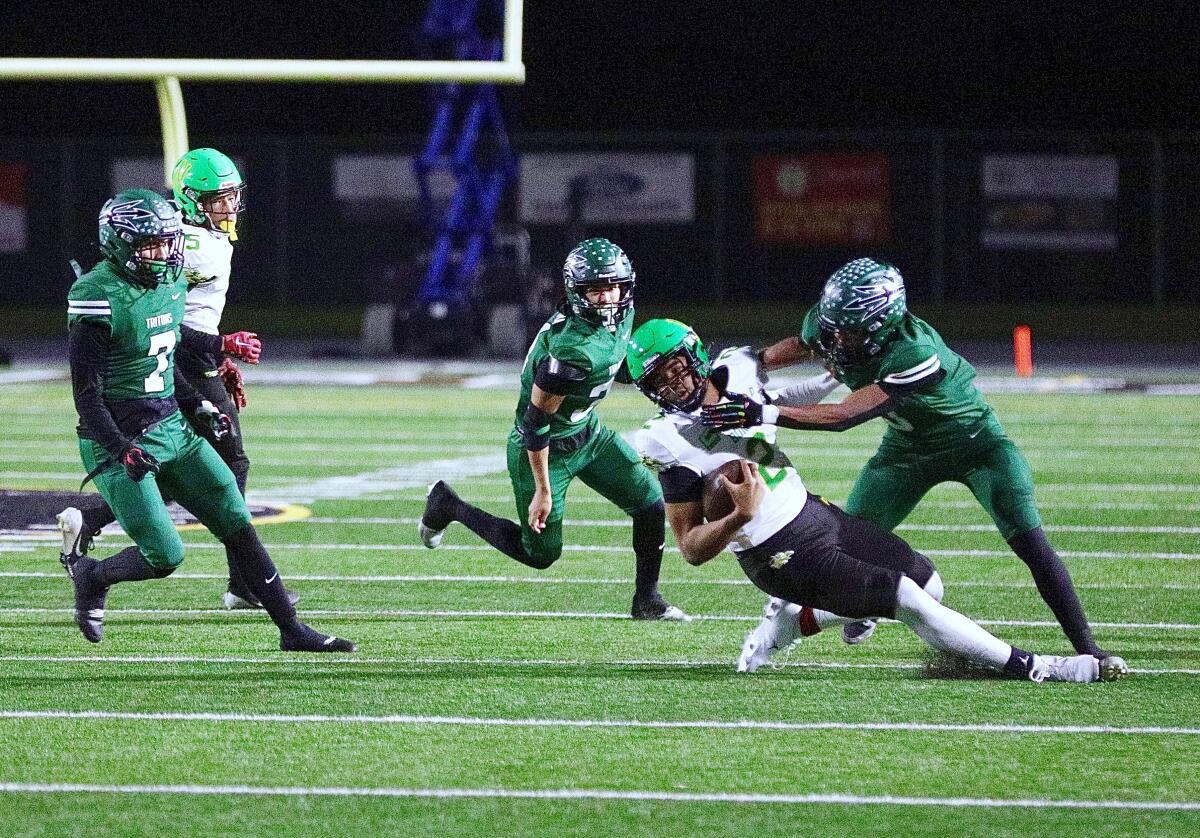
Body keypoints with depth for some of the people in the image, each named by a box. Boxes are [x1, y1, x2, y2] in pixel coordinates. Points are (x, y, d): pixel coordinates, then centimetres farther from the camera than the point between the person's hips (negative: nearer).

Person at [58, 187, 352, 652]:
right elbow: (87, 396, -18)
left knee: (238, 527, 4)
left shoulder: (170, 282, 7)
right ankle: (91, 577, 19)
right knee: (164, 556, -11)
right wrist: (122, 451, -26)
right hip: (120, 442, -8)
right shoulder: (98, 298, -19)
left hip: (170, 428, 8)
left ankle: (291, 630, 10)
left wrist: (197, 407, 15)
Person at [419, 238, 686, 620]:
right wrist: (543, 492, -23)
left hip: (587, 431, 8)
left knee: (651, 504, 0)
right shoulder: (572, 349, -35)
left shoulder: (621, 316, -10)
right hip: (545, 447, -8)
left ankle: (647, 599, 16)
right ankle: (448, 506, 23)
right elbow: (536, 422, -28)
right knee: (541, 554, 5)